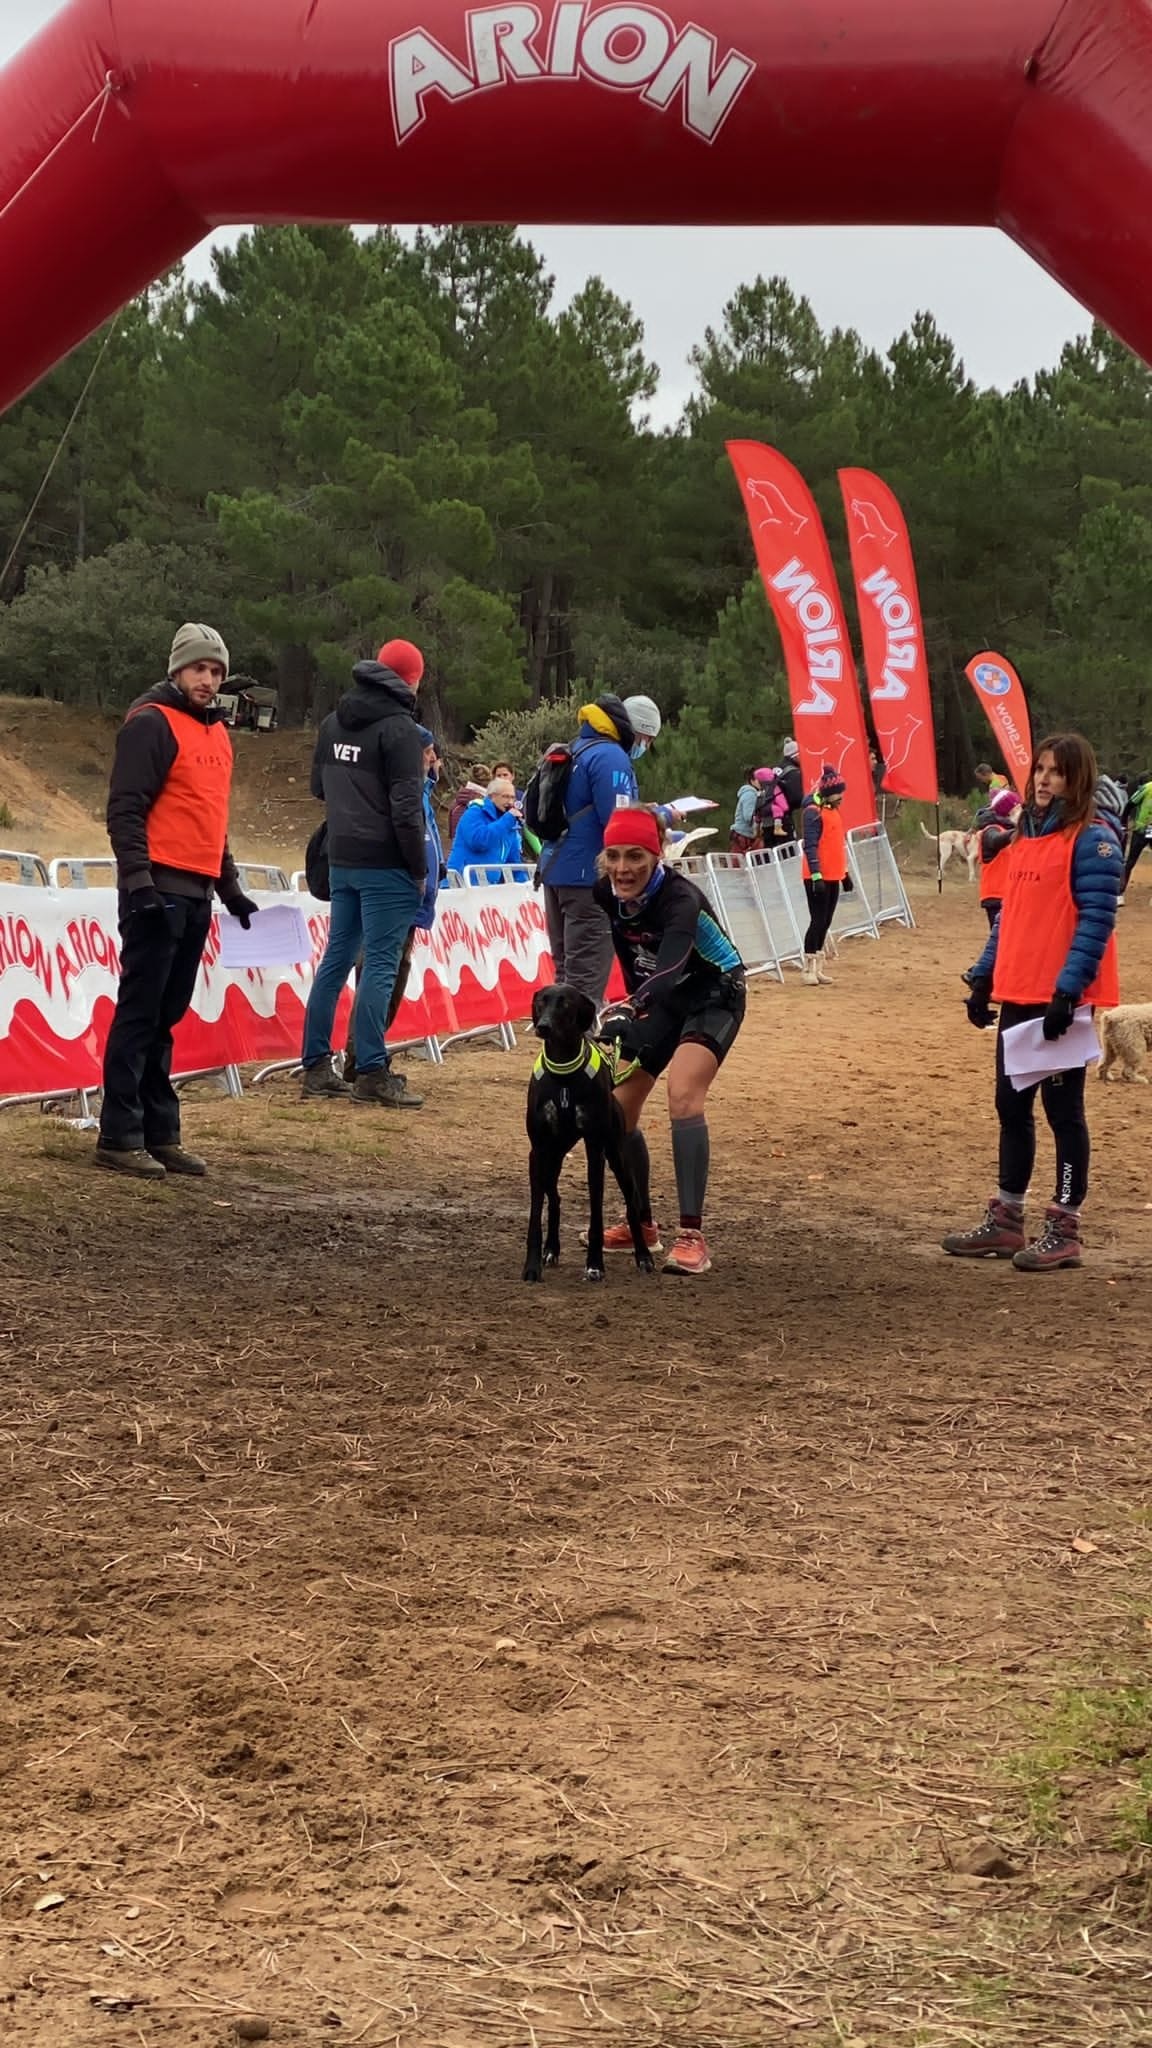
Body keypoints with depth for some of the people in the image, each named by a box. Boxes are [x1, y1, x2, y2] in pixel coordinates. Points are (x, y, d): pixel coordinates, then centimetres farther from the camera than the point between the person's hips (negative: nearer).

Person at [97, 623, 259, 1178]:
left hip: (196, 896, 8)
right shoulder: (152, 724, -7)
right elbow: (124, 810, -12)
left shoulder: (217, 733, 19)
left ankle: (159, 1134, 13)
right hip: (158, 891, -8)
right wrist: (139, 882, -20)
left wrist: (230, 888, 23)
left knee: (165, 1018, 10)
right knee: (140, 1013, -6)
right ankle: (119, 1137, -4)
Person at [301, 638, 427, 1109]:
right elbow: (407, 807, -16)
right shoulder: (399, 728, -12)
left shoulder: (333, 722, 12)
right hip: (385, 863, -8)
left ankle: (317, 1066, 14)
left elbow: (319, 787, 23)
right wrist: (419, 869, -8)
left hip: (341, 859, 8)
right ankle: (372, 1074, -7)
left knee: (336, 958, 12)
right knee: (380, 966, -6)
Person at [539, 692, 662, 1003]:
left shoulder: (578, 749, 16)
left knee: (567, 967, 14)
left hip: (557, 869, 10)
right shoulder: (611, 757, -14)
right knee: (588, 975, -8)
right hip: (589, 875, -10)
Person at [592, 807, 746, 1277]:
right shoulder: (606, 895, -16)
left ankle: (692, 1237, -28)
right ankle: (642, 1225, 21)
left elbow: (669, 969, -51)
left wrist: (629, 1010, -66)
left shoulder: (681, 900, -34)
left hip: (713, 996, -7)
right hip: (658, 1002, 7)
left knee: (683, 1096, -28)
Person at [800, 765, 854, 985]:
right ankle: (809, 969, -2)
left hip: (833, 877, 9)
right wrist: (816, 875, -24)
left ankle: (818, 968, 15)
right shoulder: (814, 812, -13)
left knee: (826, 922, 10)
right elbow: (810, 846, -18)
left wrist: (845, 873, 23)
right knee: (818, 921, -7)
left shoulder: (834, 811, 15)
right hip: (818, 878, -9)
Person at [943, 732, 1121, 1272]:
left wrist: (1069, 988, -22)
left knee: (1062, 1108, -1)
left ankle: (1064, 1232, 5)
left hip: (1061, 999, -8)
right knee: (1011, 1105, 13)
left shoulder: (1092, 839, -10)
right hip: (1018, 995, 8)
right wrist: (983, 978, 14)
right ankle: (1005, 1221, 22)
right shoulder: (1026, 836, 14)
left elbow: (1096, 921, -16)